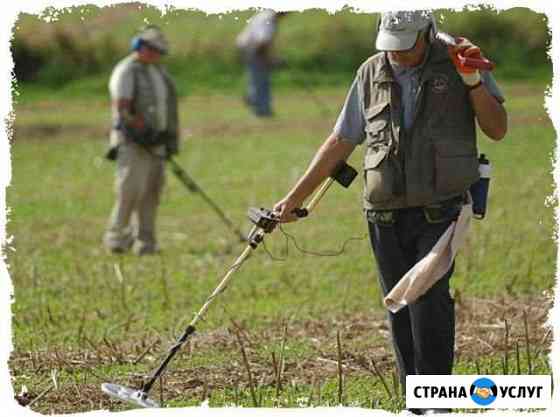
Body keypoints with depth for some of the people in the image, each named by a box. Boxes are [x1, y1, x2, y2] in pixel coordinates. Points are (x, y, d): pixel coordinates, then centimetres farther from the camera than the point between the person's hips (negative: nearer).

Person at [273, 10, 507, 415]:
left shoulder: (457, 62, 0)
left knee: (429, 297, -19)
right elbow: (340, 143, 13)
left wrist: (472, 80, -15)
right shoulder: (371, 74, 7)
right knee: (400, 310, 2)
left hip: (439, 212, -3)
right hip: (386, 216, 3)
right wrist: (295, 197, 11)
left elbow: (498, 129, 0)